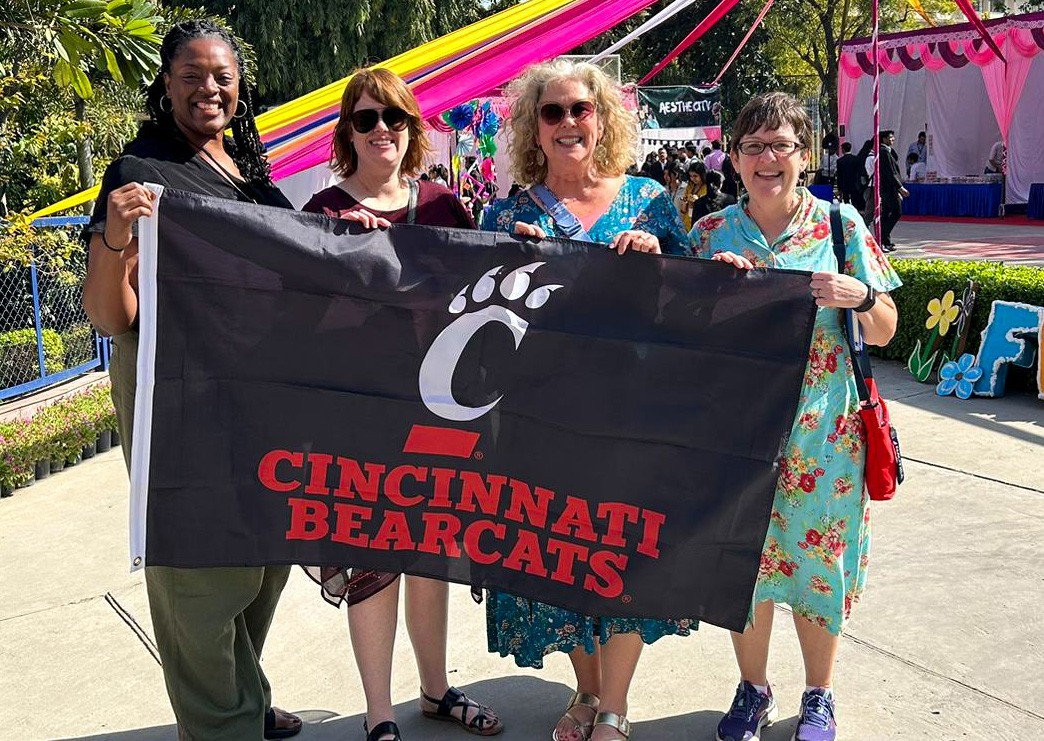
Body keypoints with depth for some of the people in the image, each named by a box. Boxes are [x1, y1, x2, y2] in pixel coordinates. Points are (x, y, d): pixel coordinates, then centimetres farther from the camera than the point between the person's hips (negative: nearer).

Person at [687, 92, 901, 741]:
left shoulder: (840, 225, -1)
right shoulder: (712, 233, 3)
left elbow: (885, 331, 1)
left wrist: (859, 296, -19)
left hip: (822, 433, -1)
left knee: (818, 559, 9)